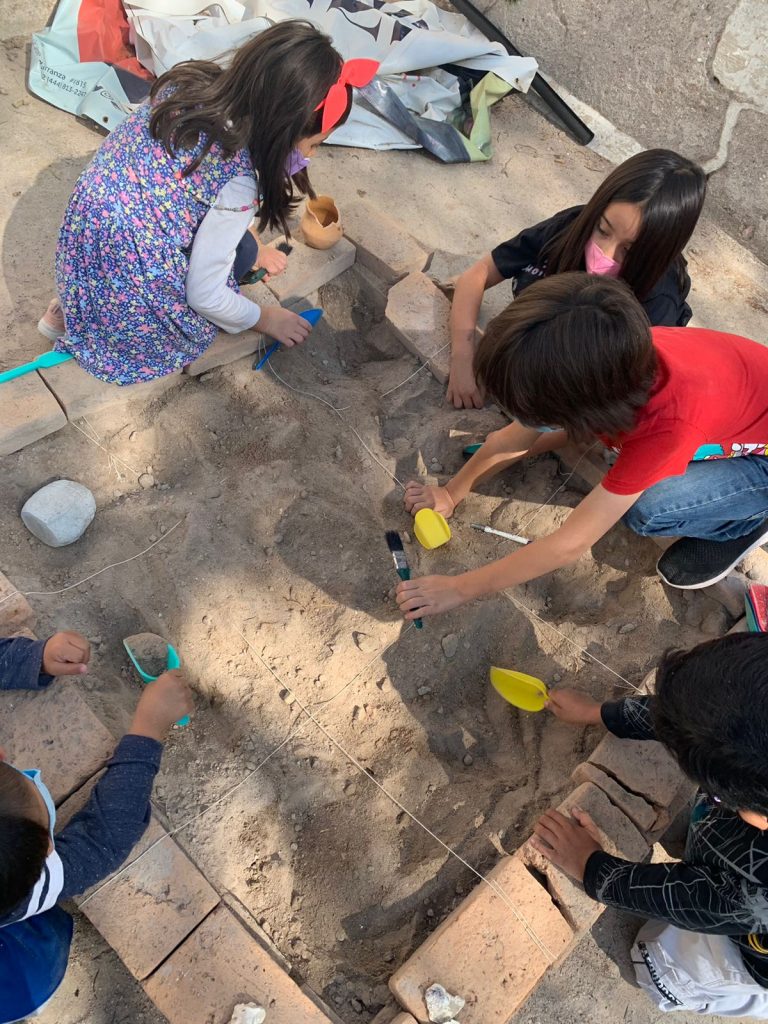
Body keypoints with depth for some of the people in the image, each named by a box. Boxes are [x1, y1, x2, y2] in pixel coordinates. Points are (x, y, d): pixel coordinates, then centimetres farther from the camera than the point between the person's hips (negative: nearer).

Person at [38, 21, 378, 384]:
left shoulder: (187, 81, -5)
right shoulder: (236, 182, -27)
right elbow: (204, 296, -18)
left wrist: (252, 251, 17)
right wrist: (265, 318, 1)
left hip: (81, 248, 7)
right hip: (123, 304, -6)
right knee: (239, 253, 10)